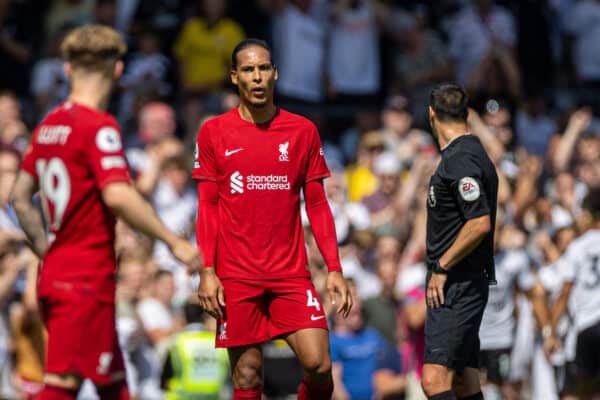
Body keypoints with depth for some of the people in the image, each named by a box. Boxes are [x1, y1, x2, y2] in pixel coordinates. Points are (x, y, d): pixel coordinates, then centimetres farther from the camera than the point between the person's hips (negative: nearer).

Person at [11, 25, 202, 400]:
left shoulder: (49, 125, 11)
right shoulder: (99, 127, -13)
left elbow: (21, 197, 18)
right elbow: (117, 196, -24)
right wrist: (175, 242, -20)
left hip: (56, 274, 8)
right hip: (87, 281, -8)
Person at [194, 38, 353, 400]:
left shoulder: (303, 131, 6)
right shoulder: (214, 133, 4)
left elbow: (318, 205, 8)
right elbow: (207, 208, 4)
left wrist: (335, 269, 1)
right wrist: (207, 271, -5)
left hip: (291, 274, 1)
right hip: (236, 276, -1)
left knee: (319, 364, -11)